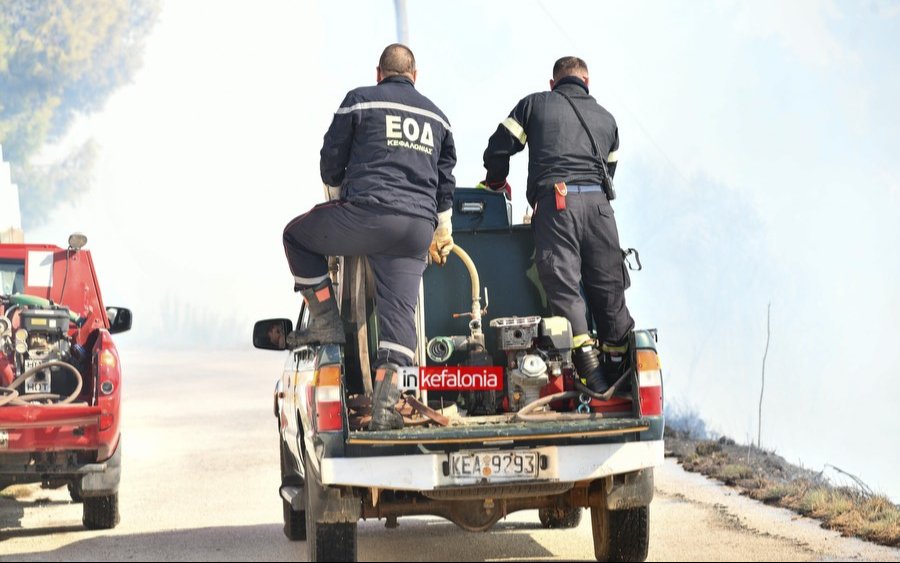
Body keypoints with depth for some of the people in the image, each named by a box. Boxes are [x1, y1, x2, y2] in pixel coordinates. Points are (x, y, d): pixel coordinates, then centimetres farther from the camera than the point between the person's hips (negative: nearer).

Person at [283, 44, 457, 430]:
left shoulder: (360, 101, 5)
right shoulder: (436, 116, 21)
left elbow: (331, 160, 8)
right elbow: (446, 180, 26)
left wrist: (336, 196, 27)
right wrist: (443, 231, 35)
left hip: (366, 213, -4)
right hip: (418, 229, 4)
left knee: (297, 236, 20)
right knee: (399, 311, 1)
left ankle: (326, 321, 12)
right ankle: (385, 404, -13)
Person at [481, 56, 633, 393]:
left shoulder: (535, 104, 17)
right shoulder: (606, 118, 27)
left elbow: (498, 149, 14)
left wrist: (497, 183, 32)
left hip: (553, 202, -3)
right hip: (597, 202, 3)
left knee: (562, 281, -8)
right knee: (607, 284, 8)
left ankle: (587, 361, -21)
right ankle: (619, 361, 9)